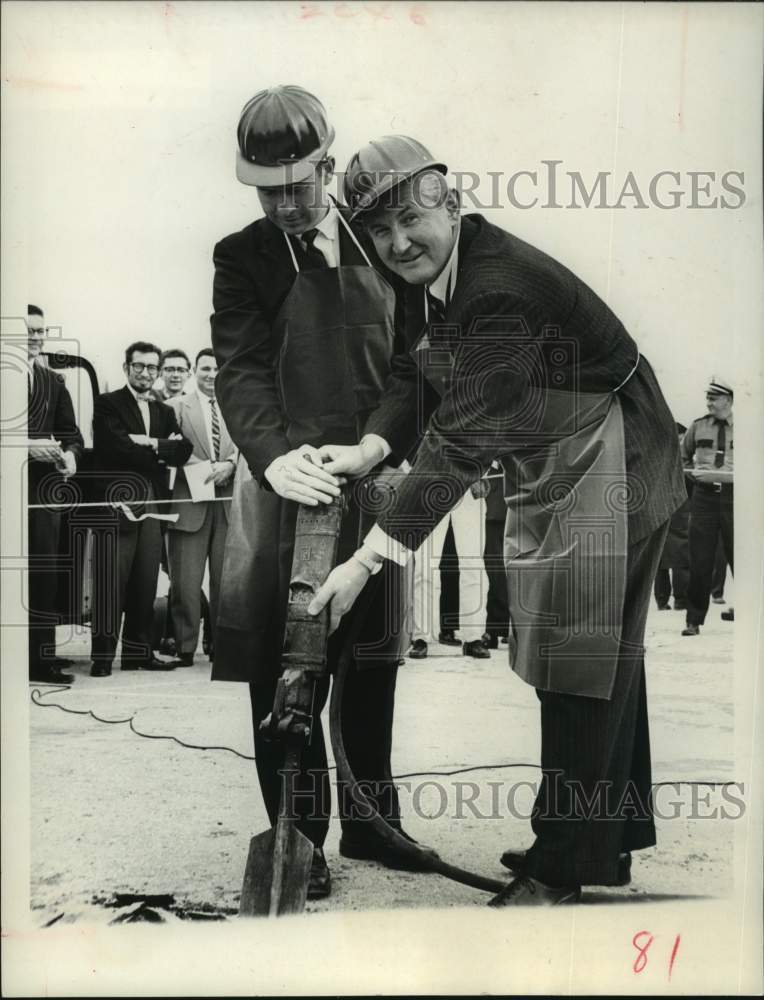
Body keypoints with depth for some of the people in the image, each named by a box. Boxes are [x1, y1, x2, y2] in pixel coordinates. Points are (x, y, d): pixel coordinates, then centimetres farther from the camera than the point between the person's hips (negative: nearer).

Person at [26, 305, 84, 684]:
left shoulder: (54, 383, 17)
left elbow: (71, 434, 15)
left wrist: (70, 453, -5)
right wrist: (26, 446, -18)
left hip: (43, 489, 5)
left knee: (43, 574, 4)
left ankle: (42, 659, 9)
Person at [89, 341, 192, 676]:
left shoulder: (164, 412, 19)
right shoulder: (107, 404, 2)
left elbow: (183, 452, 4)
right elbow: (120, 447, -14)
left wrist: (152, 443, -10)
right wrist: (162, 453, -5)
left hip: (151, 509, 5)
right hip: (116, 506, -5)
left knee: (146, 583, 6)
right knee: (111, 583, -6)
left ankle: (138, 652, 15)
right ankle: (103, 655, 0)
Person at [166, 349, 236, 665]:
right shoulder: (177, 406, 7)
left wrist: (229, 465, -13)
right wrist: (203, 469, -15)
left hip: (228, 504, 2)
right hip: (190, 504, -2)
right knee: (185, 580, -3)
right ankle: (184, 648, 5)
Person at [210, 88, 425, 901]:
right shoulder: (243, 257, 0)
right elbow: (240, 369, -12)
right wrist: (274, 452, -29)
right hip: (289, 482, -3)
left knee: (371, 669, 12)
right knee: (287, 673, 0)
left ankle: (371, 824, 28)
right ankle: (299, 839, 13)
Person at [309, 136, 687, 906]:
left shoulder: (501, 289, -32)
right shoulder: (432, 272, -5)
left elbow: (460, 442, -37)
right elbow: (417, 372, 2)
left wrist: (367, 559, -39)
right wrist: (369, 448, -19)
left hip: (606, 464, -9)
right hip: (549, 463, 9)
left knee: (584, 660, -2)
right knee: (597, 654, 19)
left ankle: (565, 868, 13)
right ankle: (615, 827, 36)